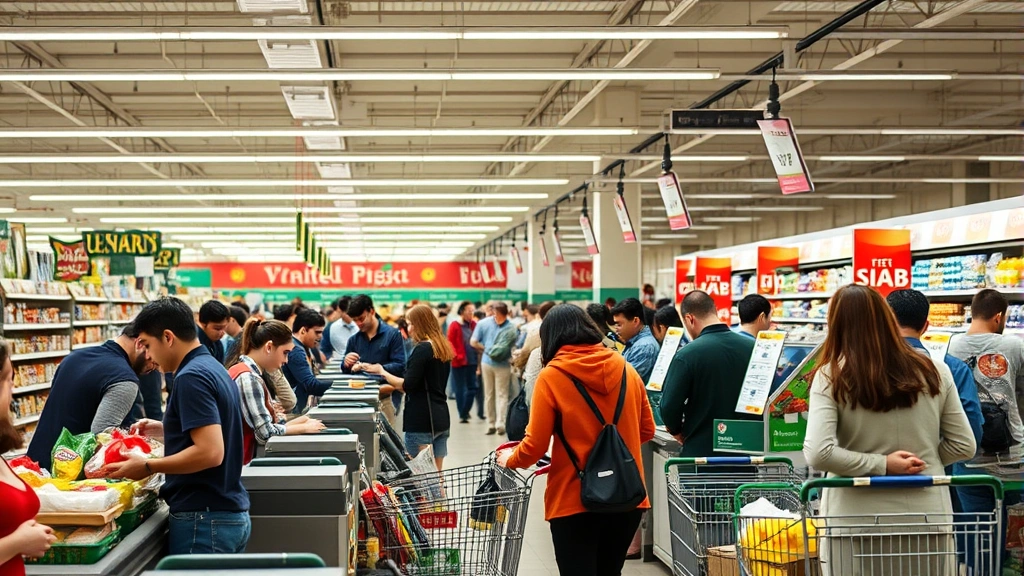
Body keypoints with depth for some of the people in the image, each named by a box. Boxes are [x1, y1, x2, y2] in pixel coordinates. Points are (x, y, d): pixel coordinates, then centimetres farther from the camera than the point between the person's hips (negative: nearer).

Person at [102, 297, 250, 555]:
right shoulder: (214, 368, 12)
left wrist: (148, 467, -17)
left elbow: (211, 452, -26)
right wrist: (165, 430, 20)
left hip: (205, 519, -9)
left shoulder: (191, 377, -18)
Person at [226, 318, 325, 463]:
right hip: (242, 462, -9)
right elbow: (266, 433, -20)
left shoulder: (247, 371, 13)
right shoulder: (248, 378, -16)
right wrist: (303, 428, -8)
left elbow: (263, 424, 9)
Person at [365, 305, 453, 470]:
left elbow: (408, 385, -17)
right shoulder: (442, 348, 13)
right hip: (441, 419, 9)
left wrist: (383, 372, -5)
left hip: (421, 421, -9)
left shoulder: (421, 349, -14)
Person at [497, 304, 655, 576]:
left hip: (575, 501, -4)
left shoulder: (552, 375, -9)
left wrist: (510, 460, 10)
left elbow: (536, 445, -10)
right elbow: (647, 431, 12)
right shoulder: (626, 370, 4)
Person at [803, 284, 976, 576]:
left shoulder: (831, 378, -8)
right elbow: (964, 446, 4)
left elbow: (818, 454, -18)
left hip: (858, 522, -2)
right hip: (927, 517, 2)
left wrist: (880, 465, -10)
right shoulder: (934, 371, 1)